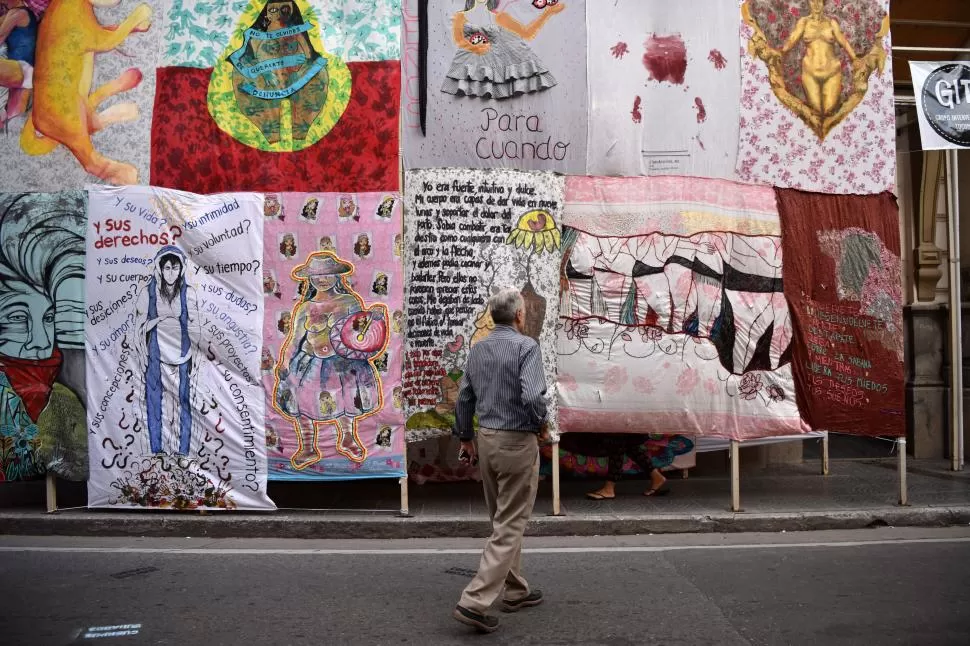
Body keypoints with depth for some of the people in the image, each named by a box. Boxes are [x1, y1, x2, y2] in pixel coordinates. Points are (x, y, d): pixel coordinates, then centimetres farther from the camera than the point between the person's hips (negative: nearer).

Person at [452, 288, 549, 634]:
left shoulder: (477, 349, 7)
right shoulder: (526, 346, -14)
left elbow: (464, 398, 12)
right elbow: (532, 395, -26)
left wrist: (466, 438, 22)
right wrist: (541, 424, -7)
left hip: (486, 439, 8)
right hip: (517, 442, -7)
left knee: (502, 520, 19)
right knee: (510, 525, -1)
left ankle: (516, 591, 31)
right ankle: (474, 601, -5)